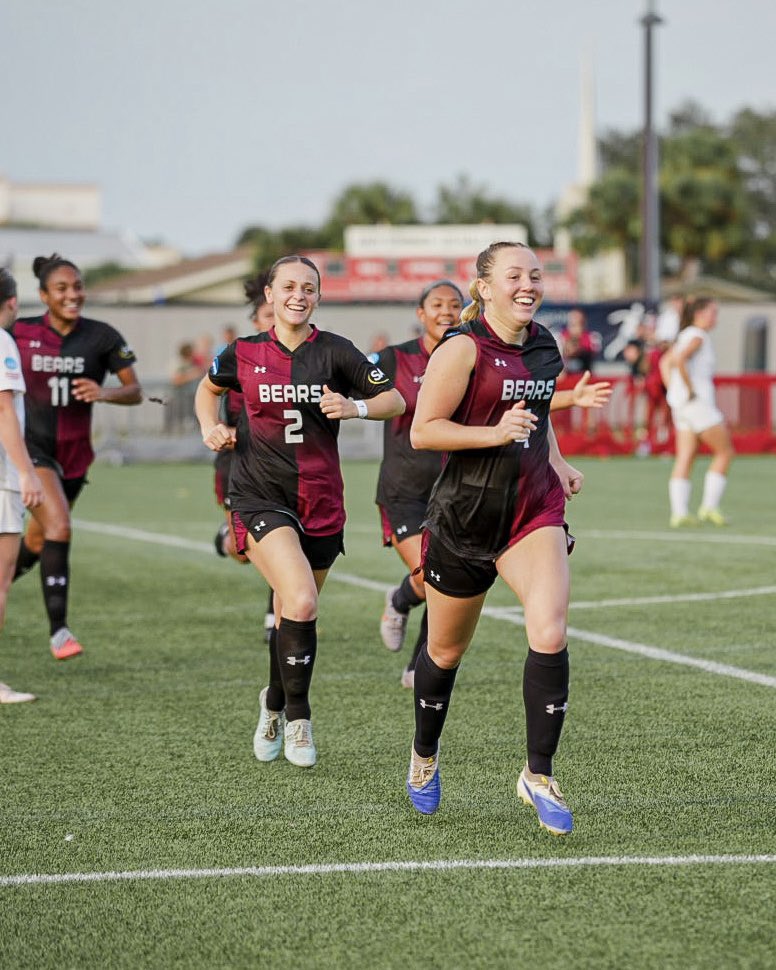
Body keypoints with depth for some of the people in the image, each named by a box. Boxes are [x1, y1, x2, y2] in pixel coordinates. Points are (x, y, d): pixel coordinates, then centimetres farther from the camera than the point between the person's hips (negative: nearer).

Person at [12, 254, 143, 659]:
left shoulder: (102, 337, -4)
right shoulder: (20, 333, -6)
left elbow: (135, 391, -4)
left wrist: (105, 393, -21)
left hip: (74, 454, 3)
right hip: (30, 445, -3)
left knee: (37, 542, 15)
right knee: (59, 526, -22)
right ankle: (58, 630, -19)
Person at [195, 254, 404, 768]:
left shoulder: (335, 351, -2)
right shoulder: (244, 353, 2)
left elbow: (395, 399, 2)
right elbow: (208, 387, 23)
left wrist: (356, 407, -17)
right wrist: (211, 427, 4)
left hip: (321, 503, 2)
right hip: (261, 497, -2)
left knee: (293, 614, 12)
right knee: (301, 602, -22)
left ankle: (275, 703, 39)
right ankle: (297, 718, -7)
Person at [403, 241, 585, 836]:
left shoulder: (545, 346, 7)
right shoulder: (463, 349, -12)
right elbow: (422, 431, -14)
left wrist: (556, 461, 10)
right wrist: (496, 434, -24)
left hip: (535, 509, 4)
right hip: (466, 514, -4)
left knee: (550, 635, -18)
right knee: (446, 650, 12)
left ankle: (539, 775, -6)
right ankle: (425, 758, 39)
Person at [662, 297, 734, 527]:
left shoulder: (686, 335, 17)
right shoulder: (697, 337, -11)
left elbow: (665, 362, 23)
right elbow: (678, 359, -27)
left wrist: (673, 390, 16)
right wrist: (690, 390, -19)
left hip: (681, 404, 9)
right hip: (698, 402, -9)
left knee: (685, 458, 4)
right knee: (725, 452, 0)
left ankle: (679, 513, -2)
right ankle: (710, 506, -3)